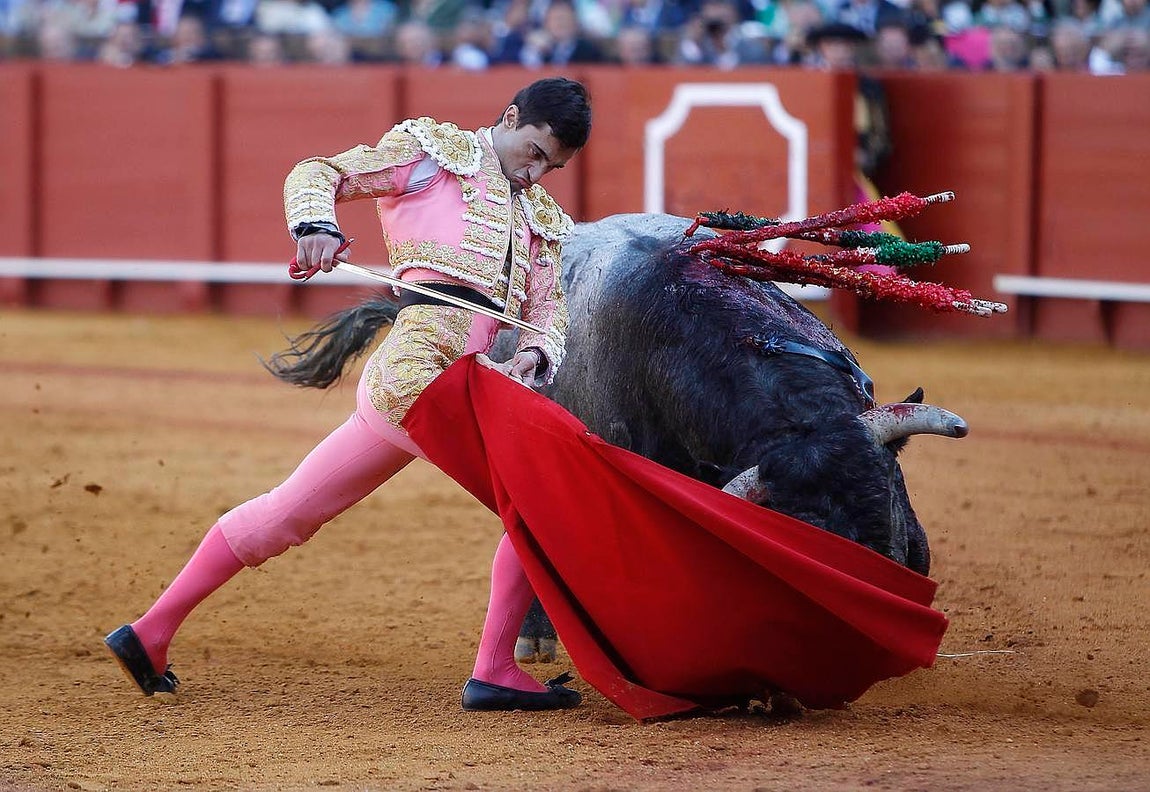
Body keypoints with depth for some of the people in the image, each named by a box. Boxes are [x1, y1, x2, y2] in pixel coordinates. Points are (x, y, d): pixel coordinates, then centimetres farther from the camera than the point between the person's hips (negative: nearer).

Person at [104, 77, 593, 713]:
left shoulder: (542, 219, 25)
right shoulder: (433, 149, 6)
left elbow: (549, 305, 14)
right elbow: (318, 174, 3)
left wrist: (536, 352, -8)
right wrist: (316, 223, -19)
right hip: (418, 365, -8)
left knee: (290, 512, 10)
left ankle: (151, 632, 15)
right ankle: (494, 671, -11)